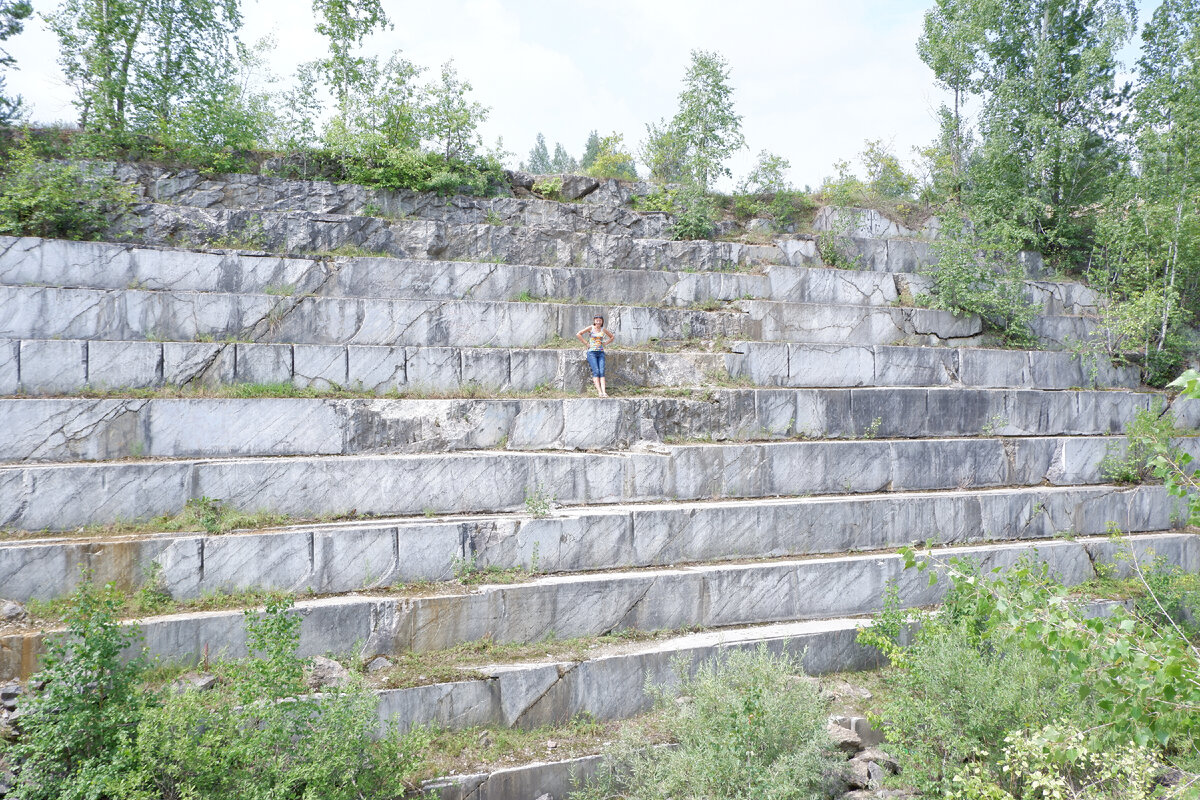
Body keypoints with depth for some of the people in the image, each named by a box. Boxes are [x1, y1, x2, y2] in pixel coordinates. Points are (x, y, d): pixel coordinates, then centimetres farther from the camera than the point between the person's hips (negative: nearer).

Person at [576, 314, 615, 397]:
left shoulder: (603, 329, 12)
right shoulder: (591, 328, 2)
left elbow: (612, 336, 26)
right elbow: (578, 334, -1)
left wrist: (605, 343, 13)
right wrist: (586, 343, -4)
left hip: (601, 353, 3)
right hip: (592, 352, -3)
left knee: (602, 371, -11)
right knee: (596, 371, -15)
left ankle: (604, 391, -21)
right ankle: (599, 391, -23)